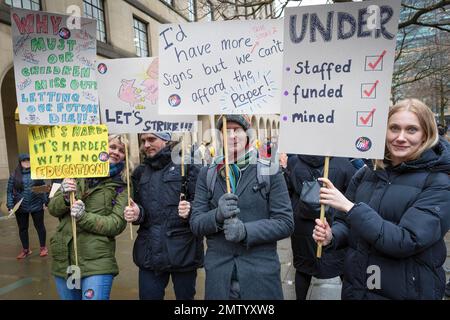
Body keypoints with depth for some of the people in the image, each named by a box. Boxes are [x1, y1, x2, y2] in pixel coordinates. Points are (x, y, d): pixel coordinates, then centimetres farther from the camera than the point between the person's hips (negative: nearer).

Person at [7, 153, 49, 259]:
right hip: (20, 207, 2)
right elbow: (9, 191, 1)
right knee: (22, 228, 13)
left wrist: (45, 201, -1)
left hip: (36, 206, -2)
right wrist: (10, 206, -5)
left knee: (39, 226, 9)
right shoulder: (14, 175, 1)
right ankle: (25, 249, 29)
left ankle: (43, 247, 24)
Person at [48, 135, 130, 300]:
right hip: (63, 259, 4)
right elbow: (52, 208, 7)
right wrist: (65, 198, -14)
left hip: (97, 263, -4)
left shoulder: (122, 186, -3)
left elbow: (116, 224, -11)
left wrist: (84, 217, -23)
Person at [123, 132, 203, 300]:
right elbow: (138, 207, 16)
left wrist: (190, 209, -28)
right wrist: (136, 213, -6)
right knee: (148, 296, 12)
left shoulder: (186, 165, -4)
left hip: (182, 250, -4)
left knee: (185, 295, 12)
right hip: (149, 252, 4)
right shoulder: (140, 172, 13)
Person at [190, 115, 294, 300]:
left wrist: (246, 231, -20)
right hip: (218, 274, 2)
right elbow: (195, 223, 0)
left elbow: (285, 222, -6)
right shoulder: (207, 174, 3)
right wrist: (217, 216, -20)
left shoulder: (269, 171, -4)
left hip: (261, 274, -1)